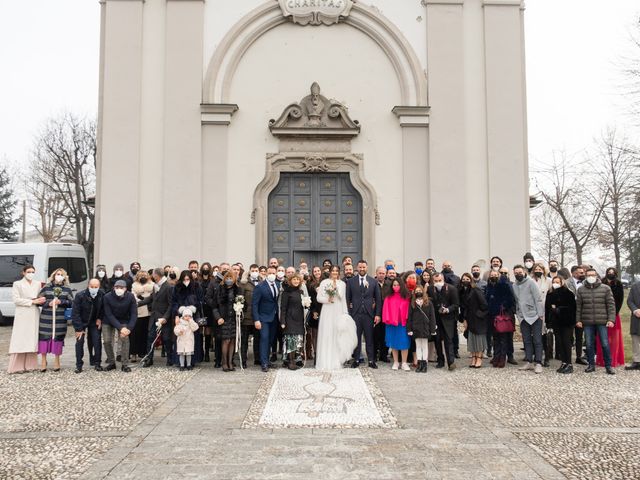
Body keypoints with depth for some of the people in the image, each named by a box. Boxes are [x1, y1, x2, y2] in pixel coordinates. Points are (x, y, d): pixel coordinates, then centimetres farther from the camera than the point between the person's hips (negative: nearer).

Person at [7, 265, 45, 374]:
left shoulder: (38, 284, 13)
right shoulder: (17, 284, 3)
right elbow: (16, 300, -6)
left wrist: (41, 300, -6)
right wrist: (32, 301, -12)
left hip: (34, 315, 4)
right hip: (22, 315, -4)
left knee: (32, 340, 2)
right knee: (20, 340, -5)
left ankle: (30, 365, 7)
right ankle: (18, 366, -3)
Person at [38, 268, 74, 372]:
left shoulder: (67, 289, 7)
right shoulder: (46, 287, 5)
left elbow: (72, 302, 4)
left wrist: (61, 302, -10)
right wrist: (48, 303, -13)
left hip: (60, 319, 0)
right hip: (46, 318, 0)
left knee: (58, 338, 3)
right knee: (44, 337, -1)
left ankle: (56, 361, 17)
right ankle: (43, 361, 12)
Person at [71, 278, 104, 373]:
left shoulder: (102, 295, -16)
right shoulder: (80, 295, -24)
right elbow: (75, 313, -20)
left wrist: (100, 318, -8)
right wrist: (78, 329, -21)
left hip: (94, 322, 2)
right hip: (81, 322, -2)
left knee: (97, 341, -6)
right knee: (79, 341, -8)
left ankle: (97, 363, 6)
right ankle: (79, 365, 1)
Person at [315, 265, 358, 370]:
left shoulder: (342, 284, 9)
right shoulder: (324, 282, 3)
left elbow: (343, 299, 6)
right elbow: (319, 298, -1)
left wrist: (345, 313, -2)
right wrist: (327, 299, -14)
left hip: (338, 313, 2)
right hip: (327, 313, -2)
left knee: (337, 336, 2)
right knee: (326, 336, -1)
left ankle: (336, 362, 10)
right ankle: (325, 362, 6)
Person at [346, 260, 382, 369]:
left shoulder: (373, 281, 6)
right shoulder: (351, 281, 5)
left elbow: (378, 299, 5)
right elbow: (348, 298, 5)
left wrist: (378, 314, -1)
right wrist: (348, 313, -3)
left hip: (369, 313, 0)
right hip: (355, 314, 0)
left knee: (370, 338, 4)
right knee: (356, 338, 5)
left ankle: (371, 360, 10)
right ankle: (356, 359, 13)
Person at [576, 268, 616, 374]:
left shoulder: (605, 288, 2)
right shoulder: (581, 290, 7)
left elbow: (611, 305, 0)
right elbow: (578, 306, 9)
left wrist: (611, 319, -7)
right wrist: (578, 320, 4)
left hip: (602, 322, -2)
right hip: (587, 322, 2)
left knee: (605, 344, 0)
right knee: (589, 344, 7)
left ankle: (608, 366, 11)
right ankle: (591, 365, 18)